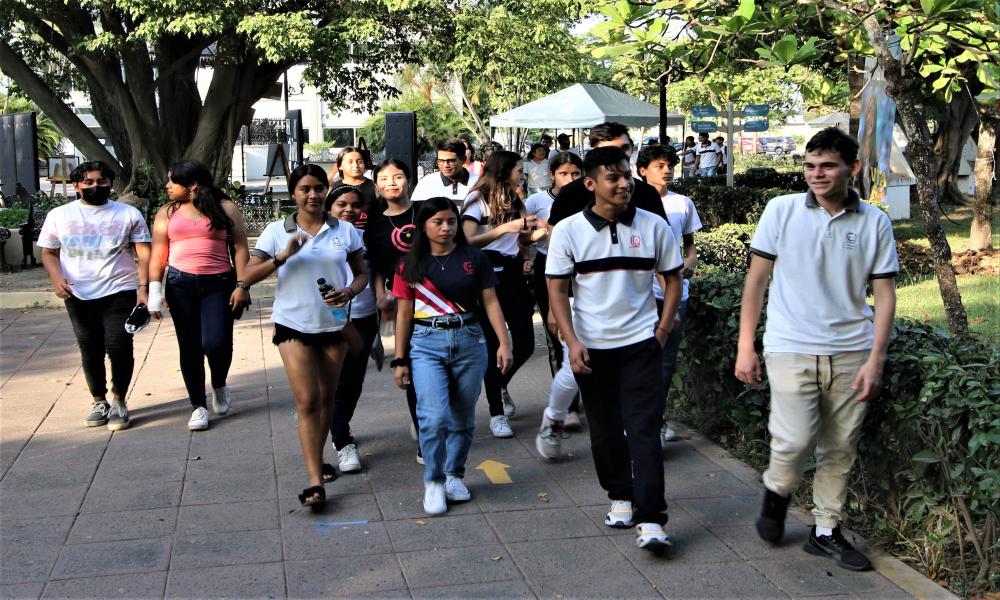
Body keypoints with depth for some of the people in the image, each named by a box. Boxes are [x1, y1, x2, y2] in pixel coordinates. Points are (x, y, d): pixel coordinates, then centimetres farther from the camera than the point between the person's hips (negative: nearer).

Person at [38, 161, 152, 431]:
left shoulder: (129, 214, 4)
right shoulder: (59, 215, 8)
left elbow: (144, 254, 0)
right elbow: (48, 252, 12)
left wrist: (143, 287, -12)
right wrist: (56, 277, -9)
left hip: (120, 292, -2)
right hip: (78, 295, 2)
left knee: (119, 348, -9)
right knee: (90, 351, 9)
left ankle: (118, 401, 9)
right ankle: (99, 401, 26)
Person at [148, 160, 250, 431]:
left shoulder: (226, 208, 4)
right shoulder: (167, 213, 11)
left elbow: (240, 249, 2)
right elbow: (158, 255, 9)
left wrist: (242, 286, -7)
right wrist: (154, 291, 0)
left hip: (218, 284, -2)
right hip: (180, 285, 3)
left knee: (216, 343, -14)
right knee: (190, 347, 4)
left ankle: (219, 386, 18)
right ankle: (198, 406, 15)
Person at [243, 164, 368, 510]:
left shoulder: (345, 231, 1)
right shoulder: (277, 232, -3)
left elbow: (362, 273, 8)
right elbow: (248, 277, -8)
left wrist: (350, 291, -15)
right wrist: (283, 257, -22)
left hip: (333, 324, 3)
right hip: (294, 326, -2)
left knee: (326, 398, 14)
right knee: (307, 401, -9)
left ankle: (316, 460, 33)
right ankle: (315, 481, -10)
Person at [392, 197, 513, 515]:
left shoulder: (474, 258, 5)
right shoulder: (410, 265, 4)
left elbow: (490, 303, 5)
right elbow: (404, 313, 6)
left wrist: (504, 343, -3)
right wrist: (399, 360, 5)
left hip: (469, 342, 2)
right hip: (426, 345, -1)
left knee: (463, 417, 9)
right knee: (435, 417, -14)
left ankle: (454, 475, 29)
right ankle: (433, 482, 4)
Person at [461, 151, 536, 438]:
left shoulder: (513, 200, 15)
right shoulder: (478, 199, -6)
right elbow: (469, 240, -18)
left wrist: (525, 258, 5)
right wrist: (505, 228, -25)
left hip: (513, 273, 6)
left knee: (525, 344, 3)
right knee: (494, 345, 0)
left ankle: (500, 385, 34)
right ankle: (496, 412, 11)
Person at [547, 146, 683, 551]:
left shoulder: (653, 226, -1)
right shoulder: (568, 231, -4)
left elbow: (672, 278, 9)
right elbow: (557, 290, -2)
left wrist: (663, 329, 0)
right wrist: (572, 342, -11)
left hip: (640, 344, -1)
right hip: (591, 348, 1)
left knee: (644, 430, -8)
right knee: (605, 430, 13)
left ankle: (650, 520, -8)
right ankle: (621, 496, 32)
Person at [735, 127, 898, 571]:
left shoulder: (874, 223, 3)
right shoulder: (782, 210, 0)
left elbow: (885, 294, 4)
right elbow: (756, 280, 3)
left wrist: (875, 359, -4)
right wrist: (745, 345, 0)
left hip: (851, 352, 2)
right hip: (791, 349, -2)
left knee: (840, 448, 7)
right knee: (795, 440, -11)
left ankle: (826, 531, 24)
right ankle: (777, 490, 21)